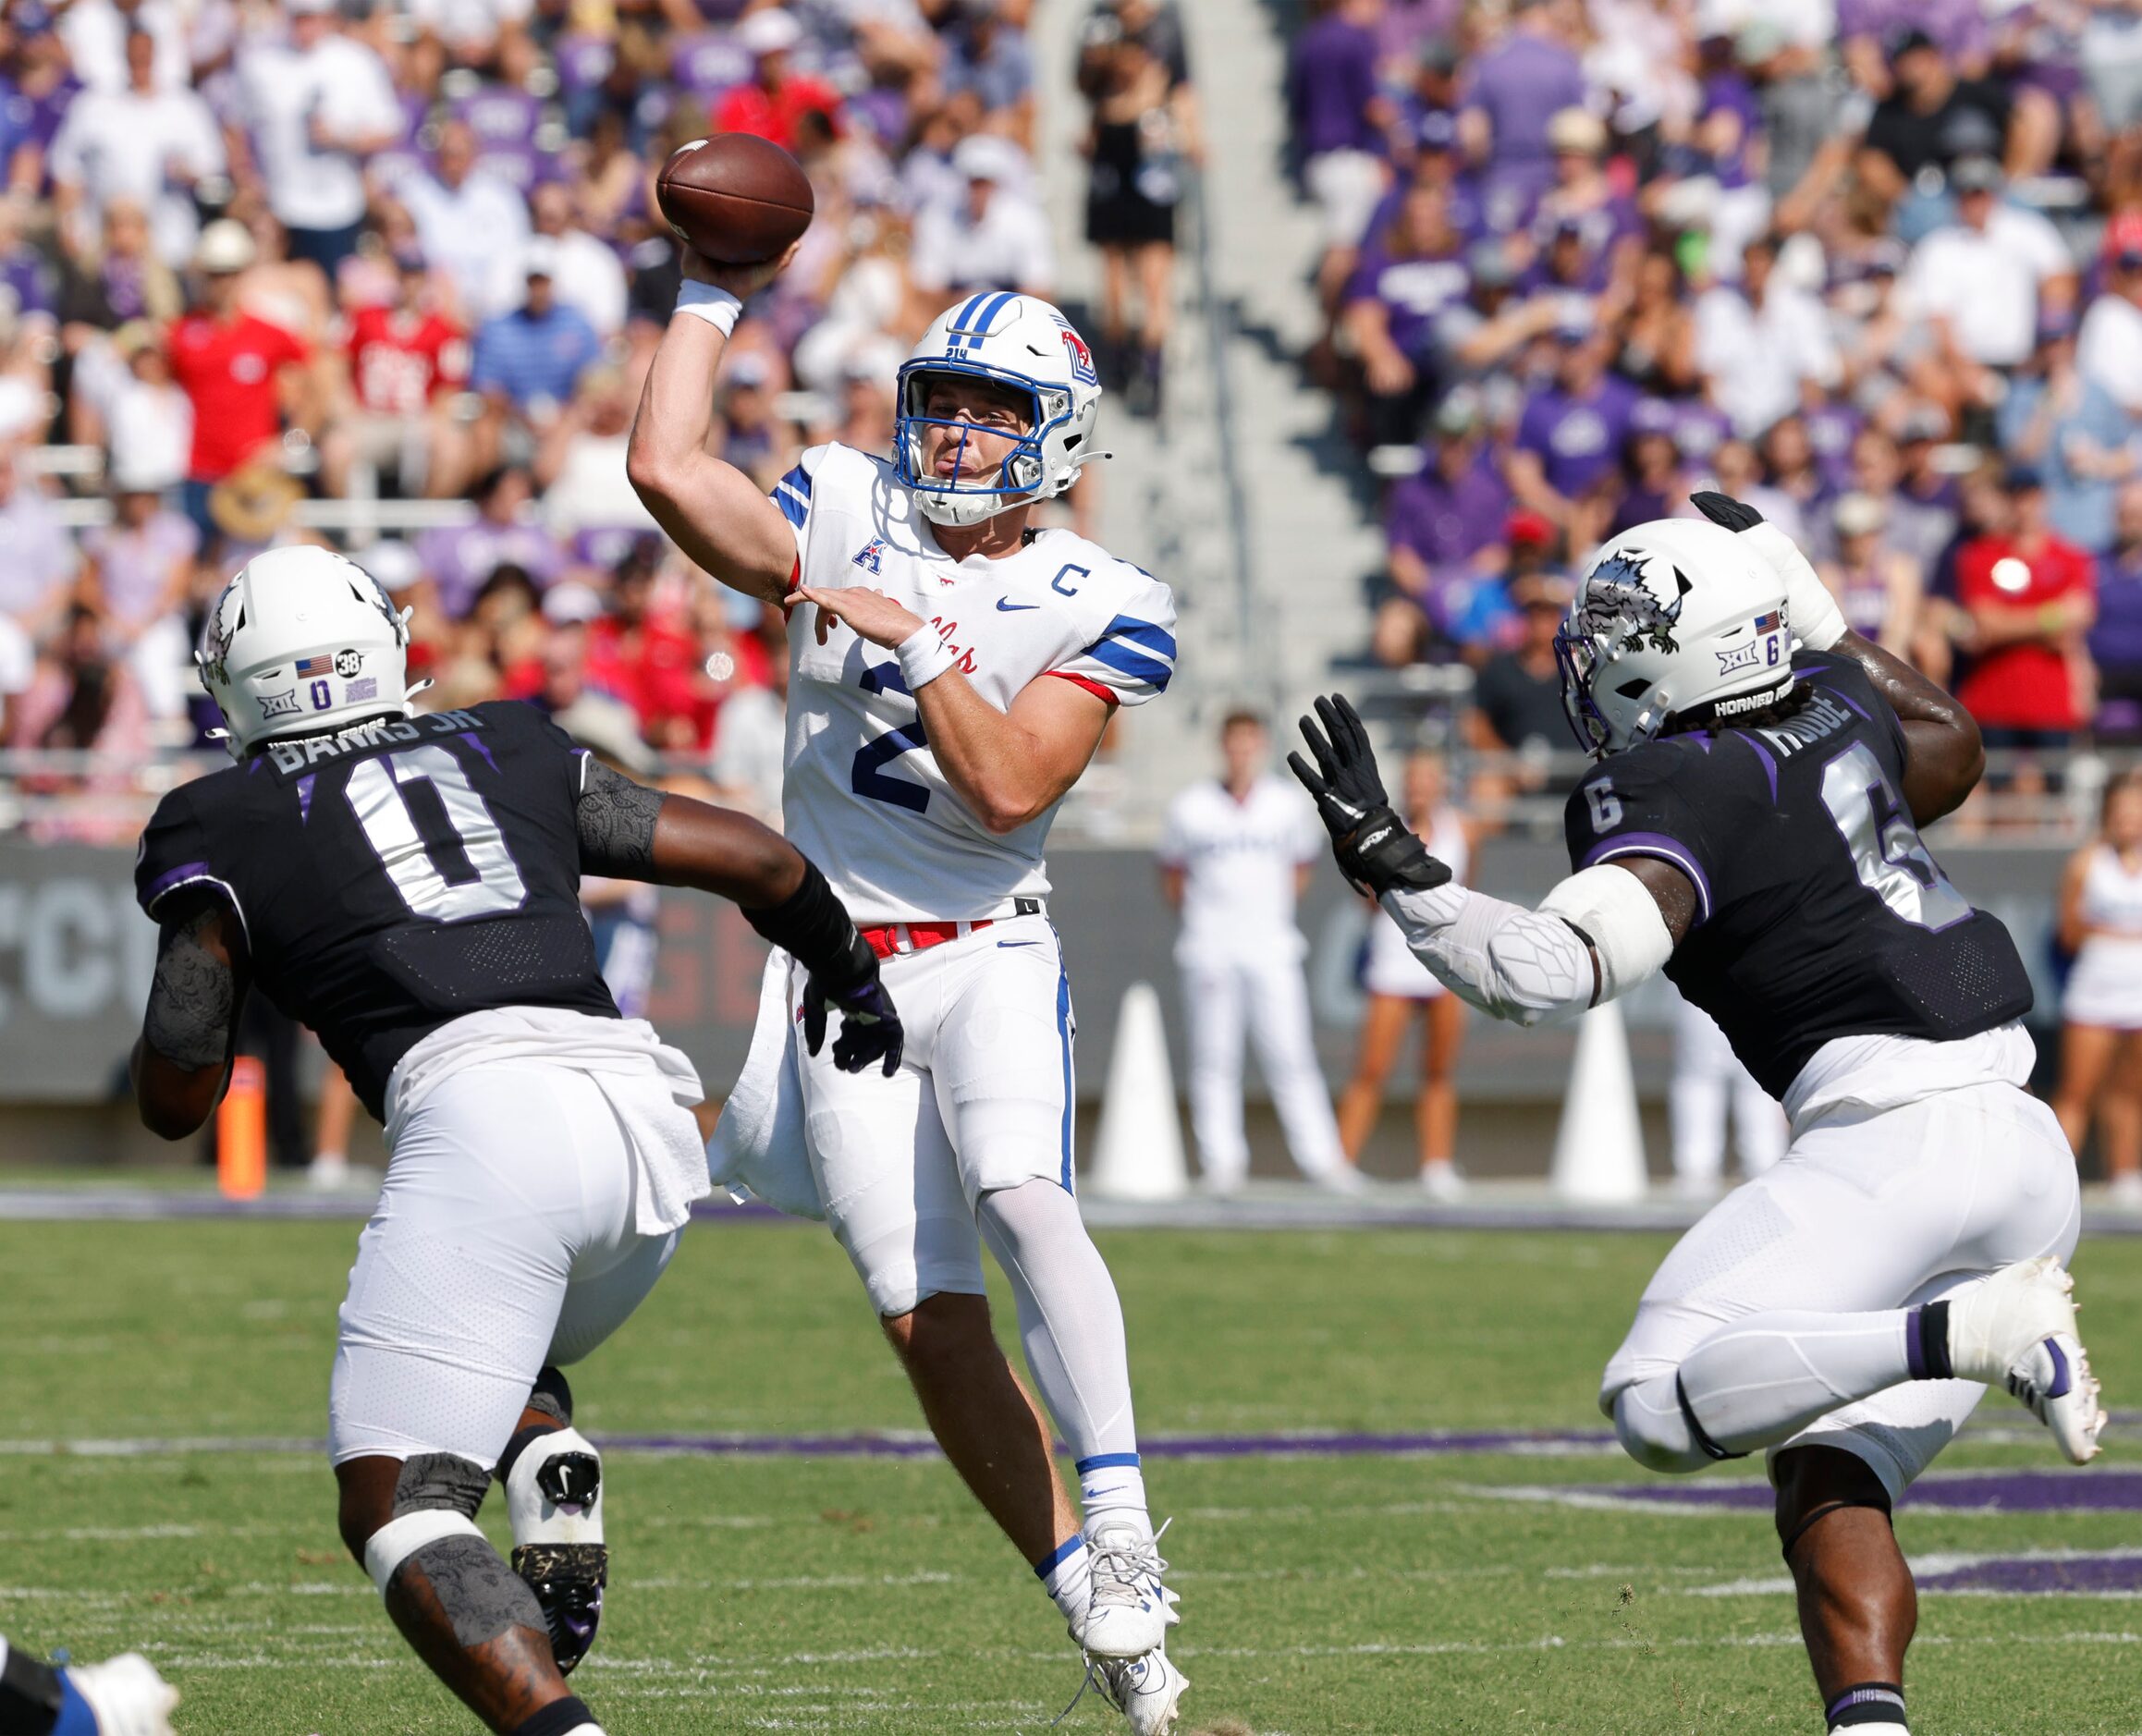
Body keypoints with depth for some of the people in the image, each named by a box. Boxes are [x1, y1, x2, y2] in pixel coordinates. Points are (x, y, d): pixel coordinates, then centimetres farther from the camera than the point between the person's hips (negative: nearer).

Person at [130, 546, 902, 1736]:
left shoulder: (226, 830, 16)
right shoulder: (514, 757, 26)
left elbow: (172, 1100, 16)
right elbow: (757, 860, 27)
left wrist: (220, 942, 35)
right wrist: (845, 972, 46)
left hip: (479, 1107, -5)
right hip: (647, 1109, 5)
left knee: (398, 1512, -4)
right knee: (506, 1355, 34)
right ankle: (558, 1494, 1)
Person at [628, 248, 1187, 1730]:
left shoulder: (1094, 607, -3)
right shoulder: (845, 522, 4)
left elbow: (1012, 788, -15)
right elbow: (665, 465, -10)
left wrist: (913, 643, -18)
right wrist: (713, 297, -3)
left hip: (988, 954, -2)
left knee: (1020, 1193, -31)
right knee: (929, 1317, -4)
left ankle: (1120, 1520, -30)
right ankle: (1099, 1612, 2)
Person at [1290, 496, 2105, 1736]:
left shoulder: (1673, 798, -9)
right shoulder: (1835, 716, 14)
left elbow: (1552, 970, -23)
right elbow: (1952, 751, 38)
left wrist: (1396, 874, -18)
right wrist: (1821, 617, 39)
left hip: (1898, 1135, -9)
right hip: (2025, 1151, 9)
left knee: (1660, 1404, -15)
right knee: (1828, 1481, 8)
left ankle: (1979, 1336, -23)